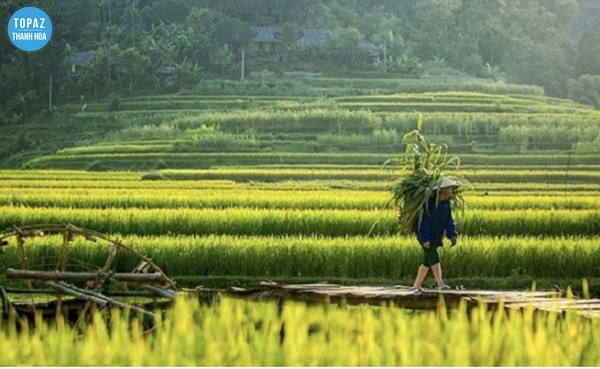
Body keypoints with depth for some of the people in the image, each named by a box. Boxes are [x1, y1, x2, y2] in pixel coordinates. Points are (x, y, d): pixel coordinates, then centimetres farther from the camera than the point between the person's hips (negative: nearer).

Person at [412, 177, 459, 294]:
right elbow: (422, 220, -19)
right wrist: (425, 239, -23)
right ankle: (440, 284, -30)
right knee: (434, 257, -21)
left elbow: (448, 220, 5)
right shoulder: (427, 202, -19)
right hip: (425, 235, -7)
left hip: (436, 236, 7)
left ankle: (416, 285, 23)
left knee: (427, 262, 11)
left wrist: (452, 235, -10)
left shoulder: (446, 203, 2)